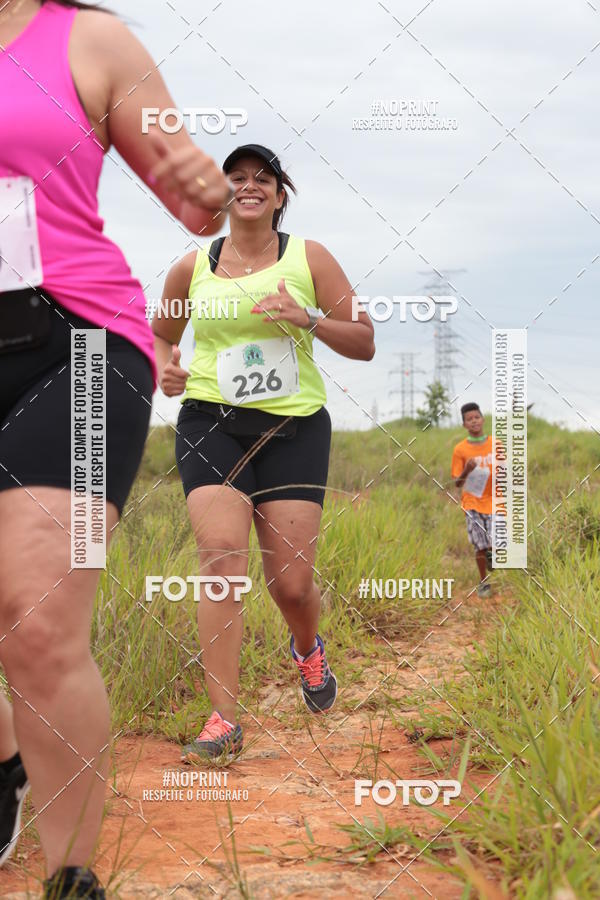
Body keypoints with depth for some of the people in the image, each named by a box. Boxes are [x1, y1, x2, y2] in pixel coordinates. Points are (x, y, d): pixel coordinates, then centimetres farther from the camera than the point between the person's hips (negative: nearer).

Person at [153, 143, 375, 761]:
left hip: (294, 427, 0)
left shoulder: (309, 258, 5)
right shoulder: (192, 268, 8)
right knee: (222, 558, -19)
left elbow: (363, 344, 4)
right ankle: (224, 719, -17)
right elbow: (160, 333, 25)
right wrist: (163, 368, 2)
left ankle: (307, 648, 35)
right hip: (210, 423, 0)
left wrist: (307, 318, -14)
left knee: (292, 581, -3)